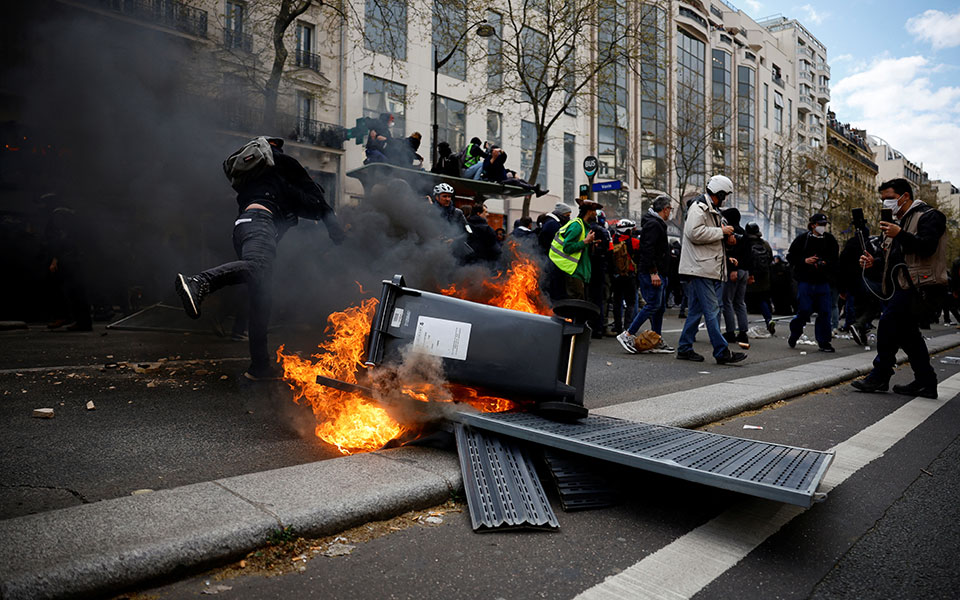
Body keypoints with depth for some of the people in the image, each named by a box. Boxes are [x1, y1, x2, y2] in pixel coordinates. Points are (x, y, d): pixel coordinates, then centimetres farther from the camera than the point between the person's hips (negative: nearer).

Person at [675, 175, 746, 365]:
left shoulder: (713, 210, 23)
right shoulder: (699, 207, -9)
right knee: (712, 311, -10)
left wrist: (726, 238, 12)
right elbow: (695, 233, -23)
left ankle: (685, 348, 15)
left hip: (711, 269, 10)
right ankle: (722, 352, -8)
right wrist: (721, 232, -14)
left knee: (696, 310, 10)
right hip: (700, 269, -10)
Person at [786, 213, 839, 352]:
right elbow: (790, 256, 2)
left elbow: (835, 259, 12)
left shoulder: (830, 240, 8)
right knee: (804, 311, -5)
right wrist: (804, 260, -14)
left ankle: (824, 342, 9)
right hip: (805, 281, -3)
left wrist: (825, 263, -8)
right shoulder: (802, 238, 0)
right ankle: (794, 335, 20)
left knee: (824, 312, 0)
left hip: (823, 282, 3)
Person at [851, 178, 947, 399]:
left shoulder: (929, 216, -4)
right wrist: (874, 261, 9)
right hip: (903, 285, 10)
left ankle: (880, 377, -8)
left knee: (888, 323, -15)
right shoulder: (902, 221, 24)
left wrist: (900, 235, -30)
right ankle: (925, 382, 16)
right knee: (907, 331, 9)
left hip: (916, 285, -10)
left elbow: (927, 246, -19)